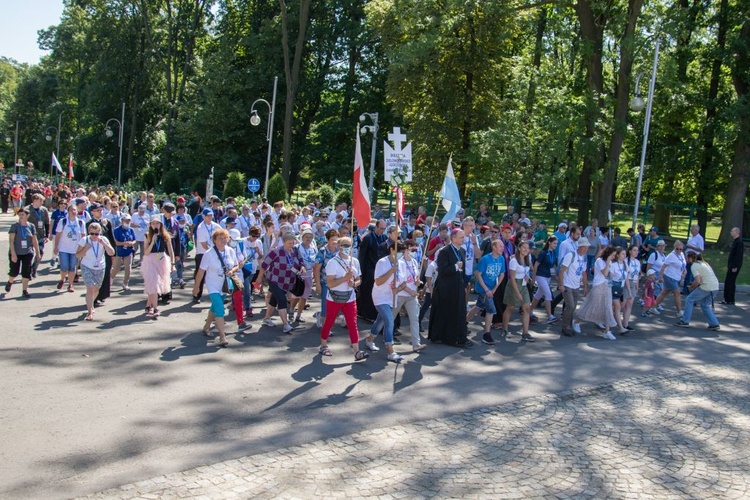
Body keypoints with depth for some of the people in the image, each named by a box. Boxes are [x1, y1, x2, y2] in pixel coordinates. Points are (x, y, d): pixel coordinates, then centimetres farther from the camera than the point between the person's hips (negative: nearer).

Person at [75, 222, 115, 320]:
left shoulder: (103, 240, -8)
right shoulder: (84, 240, -12)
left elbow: (111, 253, -18)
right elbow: (78, 255, -9)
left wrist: (103, 243, -28)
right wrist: (85, 249, -26)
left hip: (100, 268, 3)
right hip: (87, 268, -3)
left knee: (96, 290, 17)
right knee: (90, 289, -17)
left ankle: (90, 306, 45)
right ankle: (90, 312, -13)